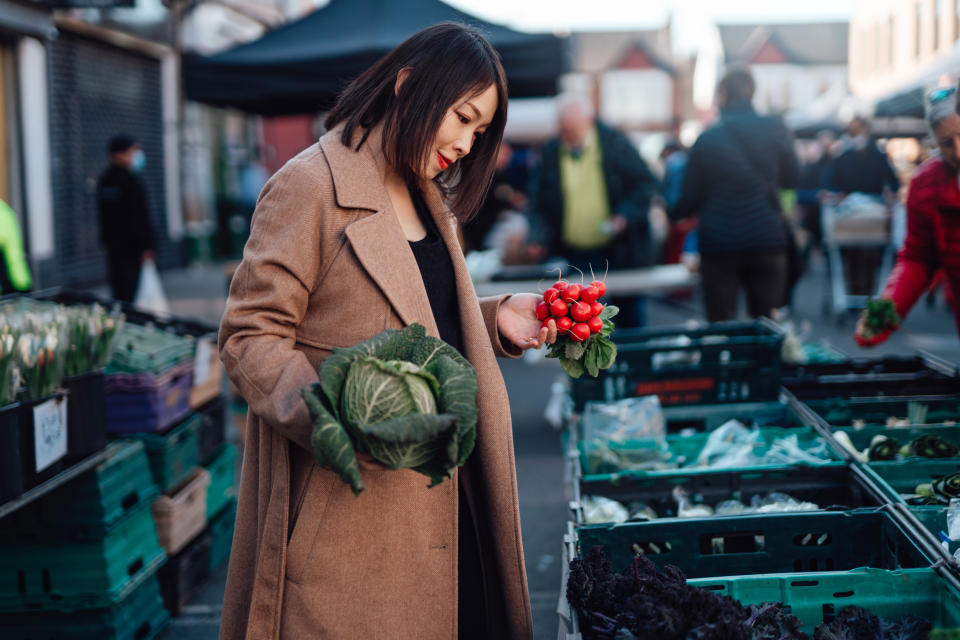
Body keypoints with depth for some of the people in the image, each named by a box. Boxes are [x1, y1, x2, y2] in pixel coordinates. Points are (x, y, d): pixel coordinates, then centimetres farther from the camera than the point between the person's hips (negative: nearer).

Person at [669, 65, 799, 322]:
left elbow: (691, 198, 1)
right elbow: (791, 178, 10)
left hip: (719, 245, -1)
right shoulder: (774, 130, -2)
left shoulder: (707, 140, -5)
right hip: (768, 241, 1)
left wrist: (670, 213, 21)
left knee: (721, 325, 4)